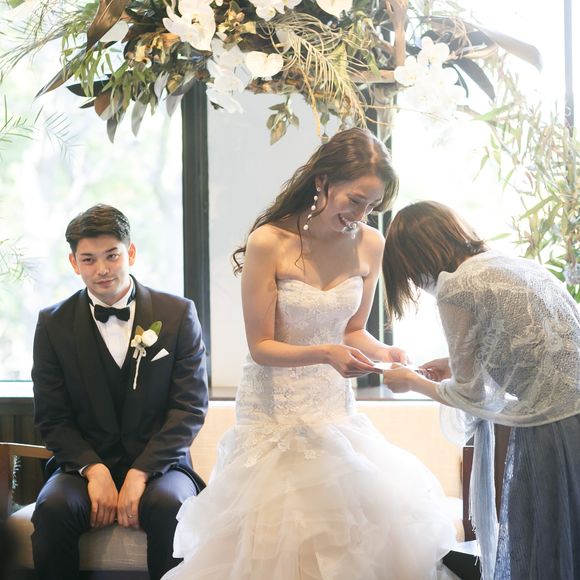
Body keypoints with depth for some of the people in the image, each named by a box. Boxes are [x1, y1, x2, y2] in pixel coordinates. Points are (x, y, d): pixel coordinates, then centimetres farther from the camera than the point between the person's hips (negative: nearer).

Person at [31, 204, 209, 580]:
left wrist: (140, 473, -14)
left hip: (158, 464, -1)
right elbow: (52, 418, 3)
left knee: (168, 506, -35)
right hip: (85, 466, 1)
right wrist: (93, 469, -15)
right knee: (52, 508, -31)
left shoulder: (178, 314, 2)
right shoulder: (54, 324, 5)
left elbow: (191, 407, -3)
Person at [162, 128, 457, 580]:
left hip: (335, 407, 4)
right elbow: (261, 346, -13)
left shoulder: (370, 245, -3)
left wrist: (383, 353, -12)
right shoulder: (269, 242, -16)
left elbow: (352, 329, 9)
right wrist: (324, 354, -28)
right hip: (275, 410, -4)